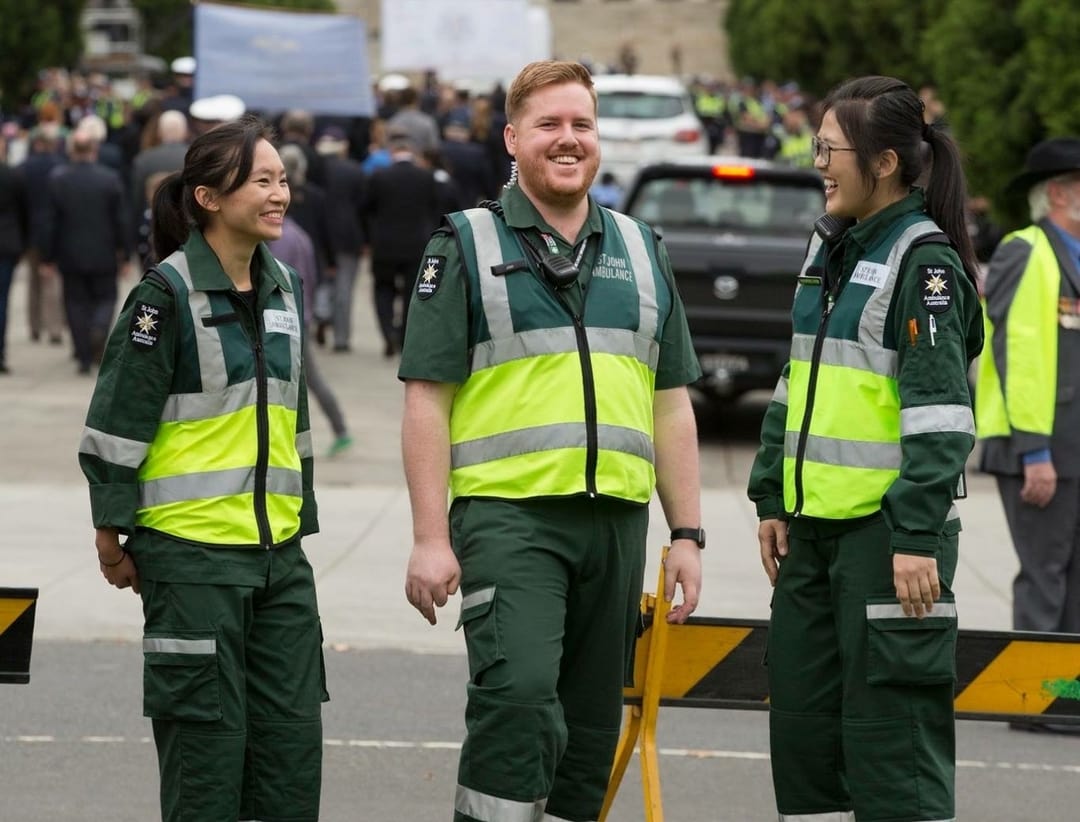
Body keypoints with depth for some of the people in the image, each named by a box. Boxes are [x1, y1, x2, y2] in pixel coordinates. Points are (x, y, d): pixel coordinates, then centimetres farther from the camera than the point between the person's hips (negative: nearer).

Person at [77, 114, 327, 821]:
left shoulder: (284, 289, 12)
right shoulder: (167, 296, -10)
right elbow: (116, 422, -9)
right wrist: (112, 540, -7)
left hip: (279, 551, 6)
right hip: (191, 553, -6)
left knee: (294, 737, 4)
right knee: (208, 738, -2)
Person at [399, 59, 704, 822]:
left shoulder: (641, 251, 17)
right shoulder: (467, 246, 3)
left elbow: (672, 405, 17)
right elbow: (427, 400, -2)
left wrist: (687, 533, 10)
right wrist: (430, 536, -10)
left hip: (617, 519, 5)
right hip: (508, 512, -5)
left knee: (592, 728, 7)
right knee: (518, 693, -23)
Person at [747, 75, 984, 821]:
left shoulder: (924, 261, -11)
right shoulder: (830, 247, 15)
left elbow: (939, 412, -17)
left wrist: (917, 536, -22)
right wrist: (771, 496, 17)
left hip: (889, 526, -9)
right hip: (816, 520, 9)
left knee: (891, 729, -8)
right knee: (803, 717, 12)